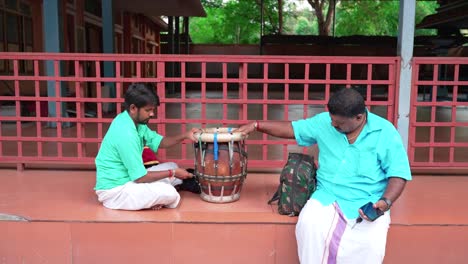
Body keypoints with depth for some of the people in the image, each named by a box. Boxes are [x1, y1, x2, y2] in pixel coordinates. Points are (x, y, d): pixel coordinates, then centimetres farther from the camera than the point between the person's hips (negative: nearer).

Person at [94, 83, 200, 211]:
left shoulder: (133, 121, 1)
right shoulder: (125, 134, -29)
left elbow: (159, 141, 10)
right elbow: (140, 177, -25)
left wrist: (184, 136, -7)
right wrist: (172, 173, -14)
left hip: (128, 177, 10)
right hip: (114, 190, -10)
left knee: (172, 167, 15)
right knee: (169, 193, -22)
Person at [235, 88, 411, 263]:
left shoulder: (386, 133, -6)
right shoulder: (324, 122, 2)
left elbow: (398, 174, -6)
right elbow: (292, 129, 14)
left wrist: (386, 202, -22)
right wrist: (256, 125, 8)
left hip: (369, 204, -2)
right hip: (328, 196, 2)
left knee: (371, 243, -30)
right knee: (309, 226, -28)